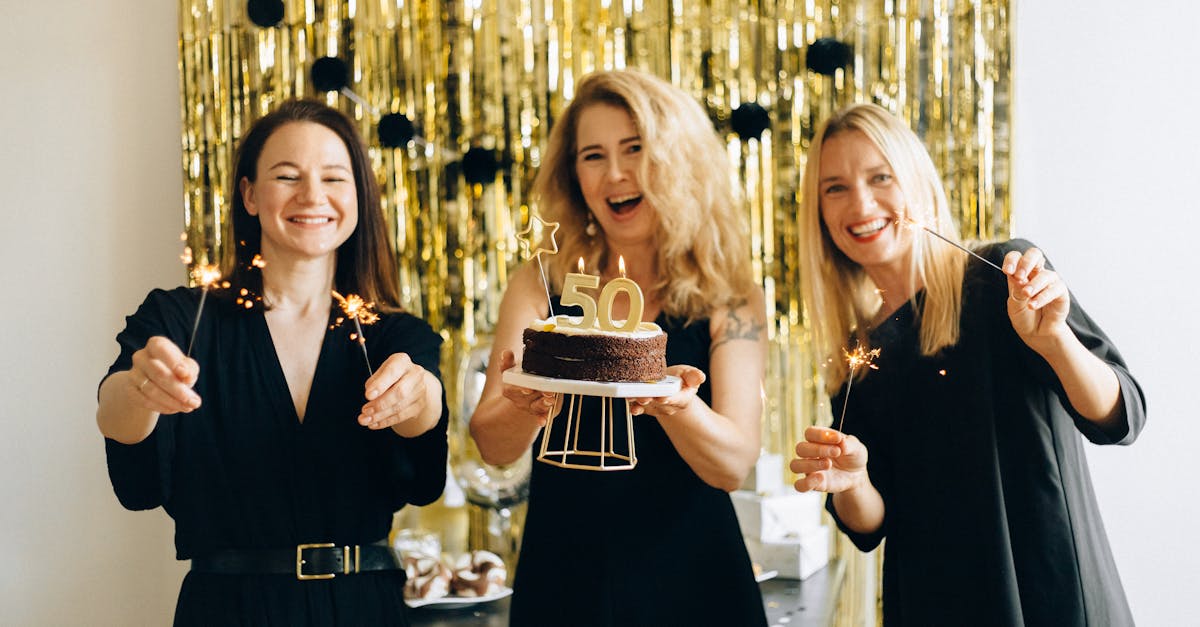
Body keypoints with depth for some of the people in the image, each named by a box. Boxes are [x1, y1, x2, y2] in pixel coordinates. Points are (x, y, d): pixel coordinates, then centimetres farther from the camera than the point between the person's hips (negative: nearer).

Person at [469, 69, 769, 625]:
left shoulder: (730, 299, -3)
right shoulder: (542, 286, -1)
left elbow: (733, 465, -12)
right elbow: (493, 446, -7)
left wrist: (674, 403, -31)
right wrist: (532, 405, -28)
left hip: (688, 580, -1)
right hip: (563, 579, 1)